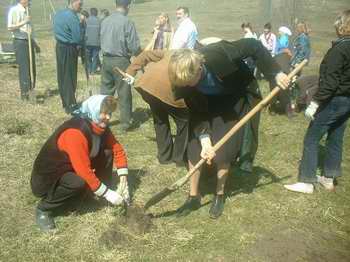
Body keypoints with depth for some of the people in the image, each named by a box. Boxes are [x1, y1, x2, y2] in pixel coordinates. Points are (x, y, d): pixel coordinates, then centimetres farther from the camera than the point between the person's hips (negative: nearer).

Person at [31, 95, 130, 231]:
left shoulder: (100, 127, -8)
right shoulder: (75, 132, -33)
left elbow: (118, 150, 0)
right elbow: (85, 172, -34)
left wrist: (123, 182, -9)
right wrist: (108, 194, -26)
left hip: (70, 169, 7)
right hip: (46, 179, -7)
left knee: (107, 153, -8)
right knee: (79, 182, -37)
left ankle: (105, 195, 5)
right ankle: (43, 210, -12)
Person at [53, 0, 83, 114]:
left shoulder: (58, 14, 10)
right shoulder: (72, 16, -19)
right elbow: (78, 37, -19)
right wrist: (78, 46, 1)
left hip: (59, 46, 9)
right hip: (69, 49, -9)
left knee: (62, 76, 14)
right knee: (70, 77, -3)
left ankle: (65, 102, 24)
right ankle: (70, 106, 2)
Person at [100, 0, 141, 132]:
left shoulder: (105, 21, 3)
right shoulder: (127, 22, -14)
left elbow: (102, 40, 10)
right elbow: (134, 46, -14)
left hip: (106, 59, 5)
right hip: (121, 61, -5)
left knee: (105, 91, 13)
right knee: (124, 93, 4)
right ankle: (125, 123, 11)